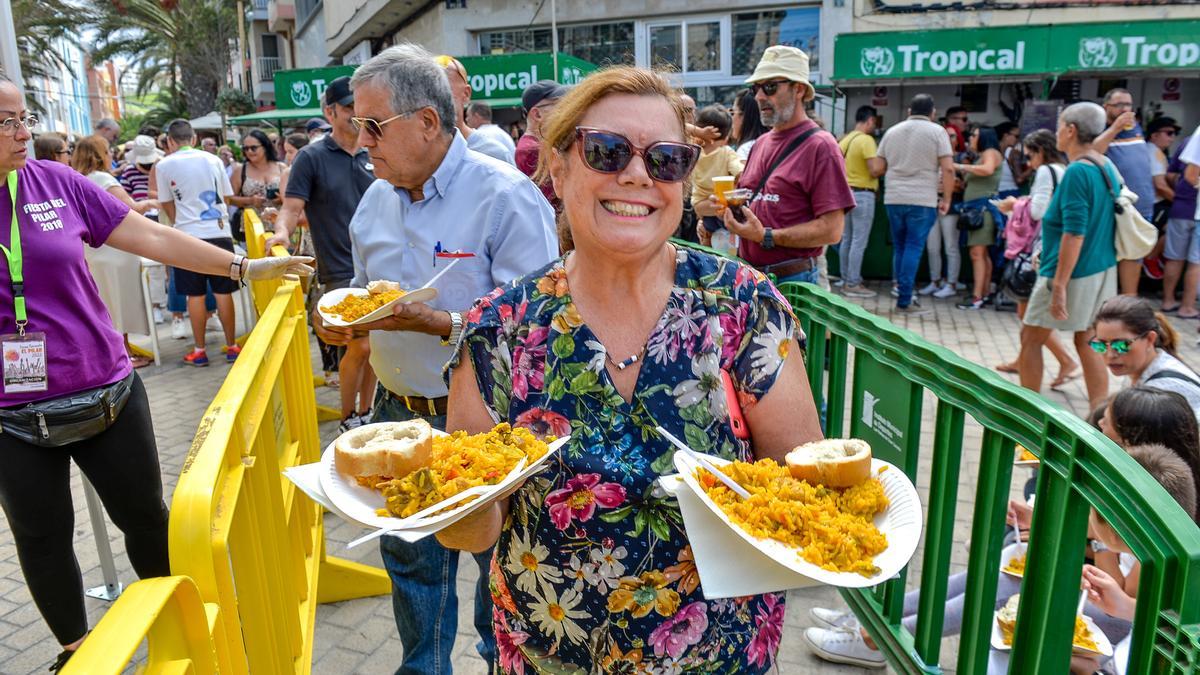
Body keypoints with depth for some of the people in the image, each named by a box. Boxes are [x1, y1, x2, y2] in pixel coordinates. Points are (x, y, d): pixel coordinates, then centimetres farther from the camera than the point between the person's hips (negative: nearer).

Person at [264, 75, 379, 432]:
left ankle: (366, 413, 24)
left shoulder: (373, 157, 11)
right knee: (360, 346, -8)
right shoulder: (312, 157, -2)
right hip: (340, 271, -5)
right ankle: (347, 419, 11)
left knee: (374, 346, 8)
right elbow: (293, 207, -7)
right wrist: (282, 231, -26)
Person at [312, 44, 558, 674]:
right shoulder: (375, 200, 7)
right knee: (408, 555, 20)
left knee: (499, 558, 11)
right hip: (398, 412, 7)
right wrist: (342, 320, -1)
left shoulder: (506, 196, -16)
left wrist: (435, 323, -29)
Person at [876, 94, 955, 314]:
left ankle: (903, 293, 16)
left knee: (899, 247, 13)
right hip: (923, 200, -4)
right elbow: (948, 168, -7)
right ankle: (904, 301, -5)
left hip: (893, 199, 4)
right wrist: (946, 199, 0)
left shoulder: (892, 131, 12)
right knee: (914, 248, -3)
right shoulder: (937, 132, -1)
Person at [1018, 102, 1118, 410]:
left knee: (1030, 338, 6)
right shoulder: (1107, 166, 8)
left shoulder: (1077, 172, -19)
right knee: (1087, 342, 13)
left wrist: (1059, 285, -23)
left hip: (1074, 272, -8)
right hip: (1104, 269, 8)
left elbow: (1074, 234, -23)